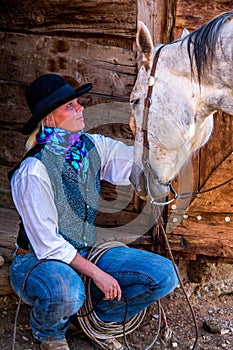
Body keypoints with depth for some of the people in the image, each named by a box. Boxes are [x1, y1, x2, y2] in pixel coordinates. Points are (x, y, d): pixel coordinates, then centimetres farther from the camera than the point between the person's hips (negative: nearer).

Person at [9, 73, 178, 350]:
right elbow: (47, 243, -21)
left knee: (163, 275, -9)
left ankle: (102, 317, 16)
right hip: (38, 261, -6)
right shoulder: (33, 172, -22)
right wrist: (97, 274, -21)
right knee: (67, 292, -41)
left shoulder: (93, 146, -2)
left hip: (83, 254, 6)